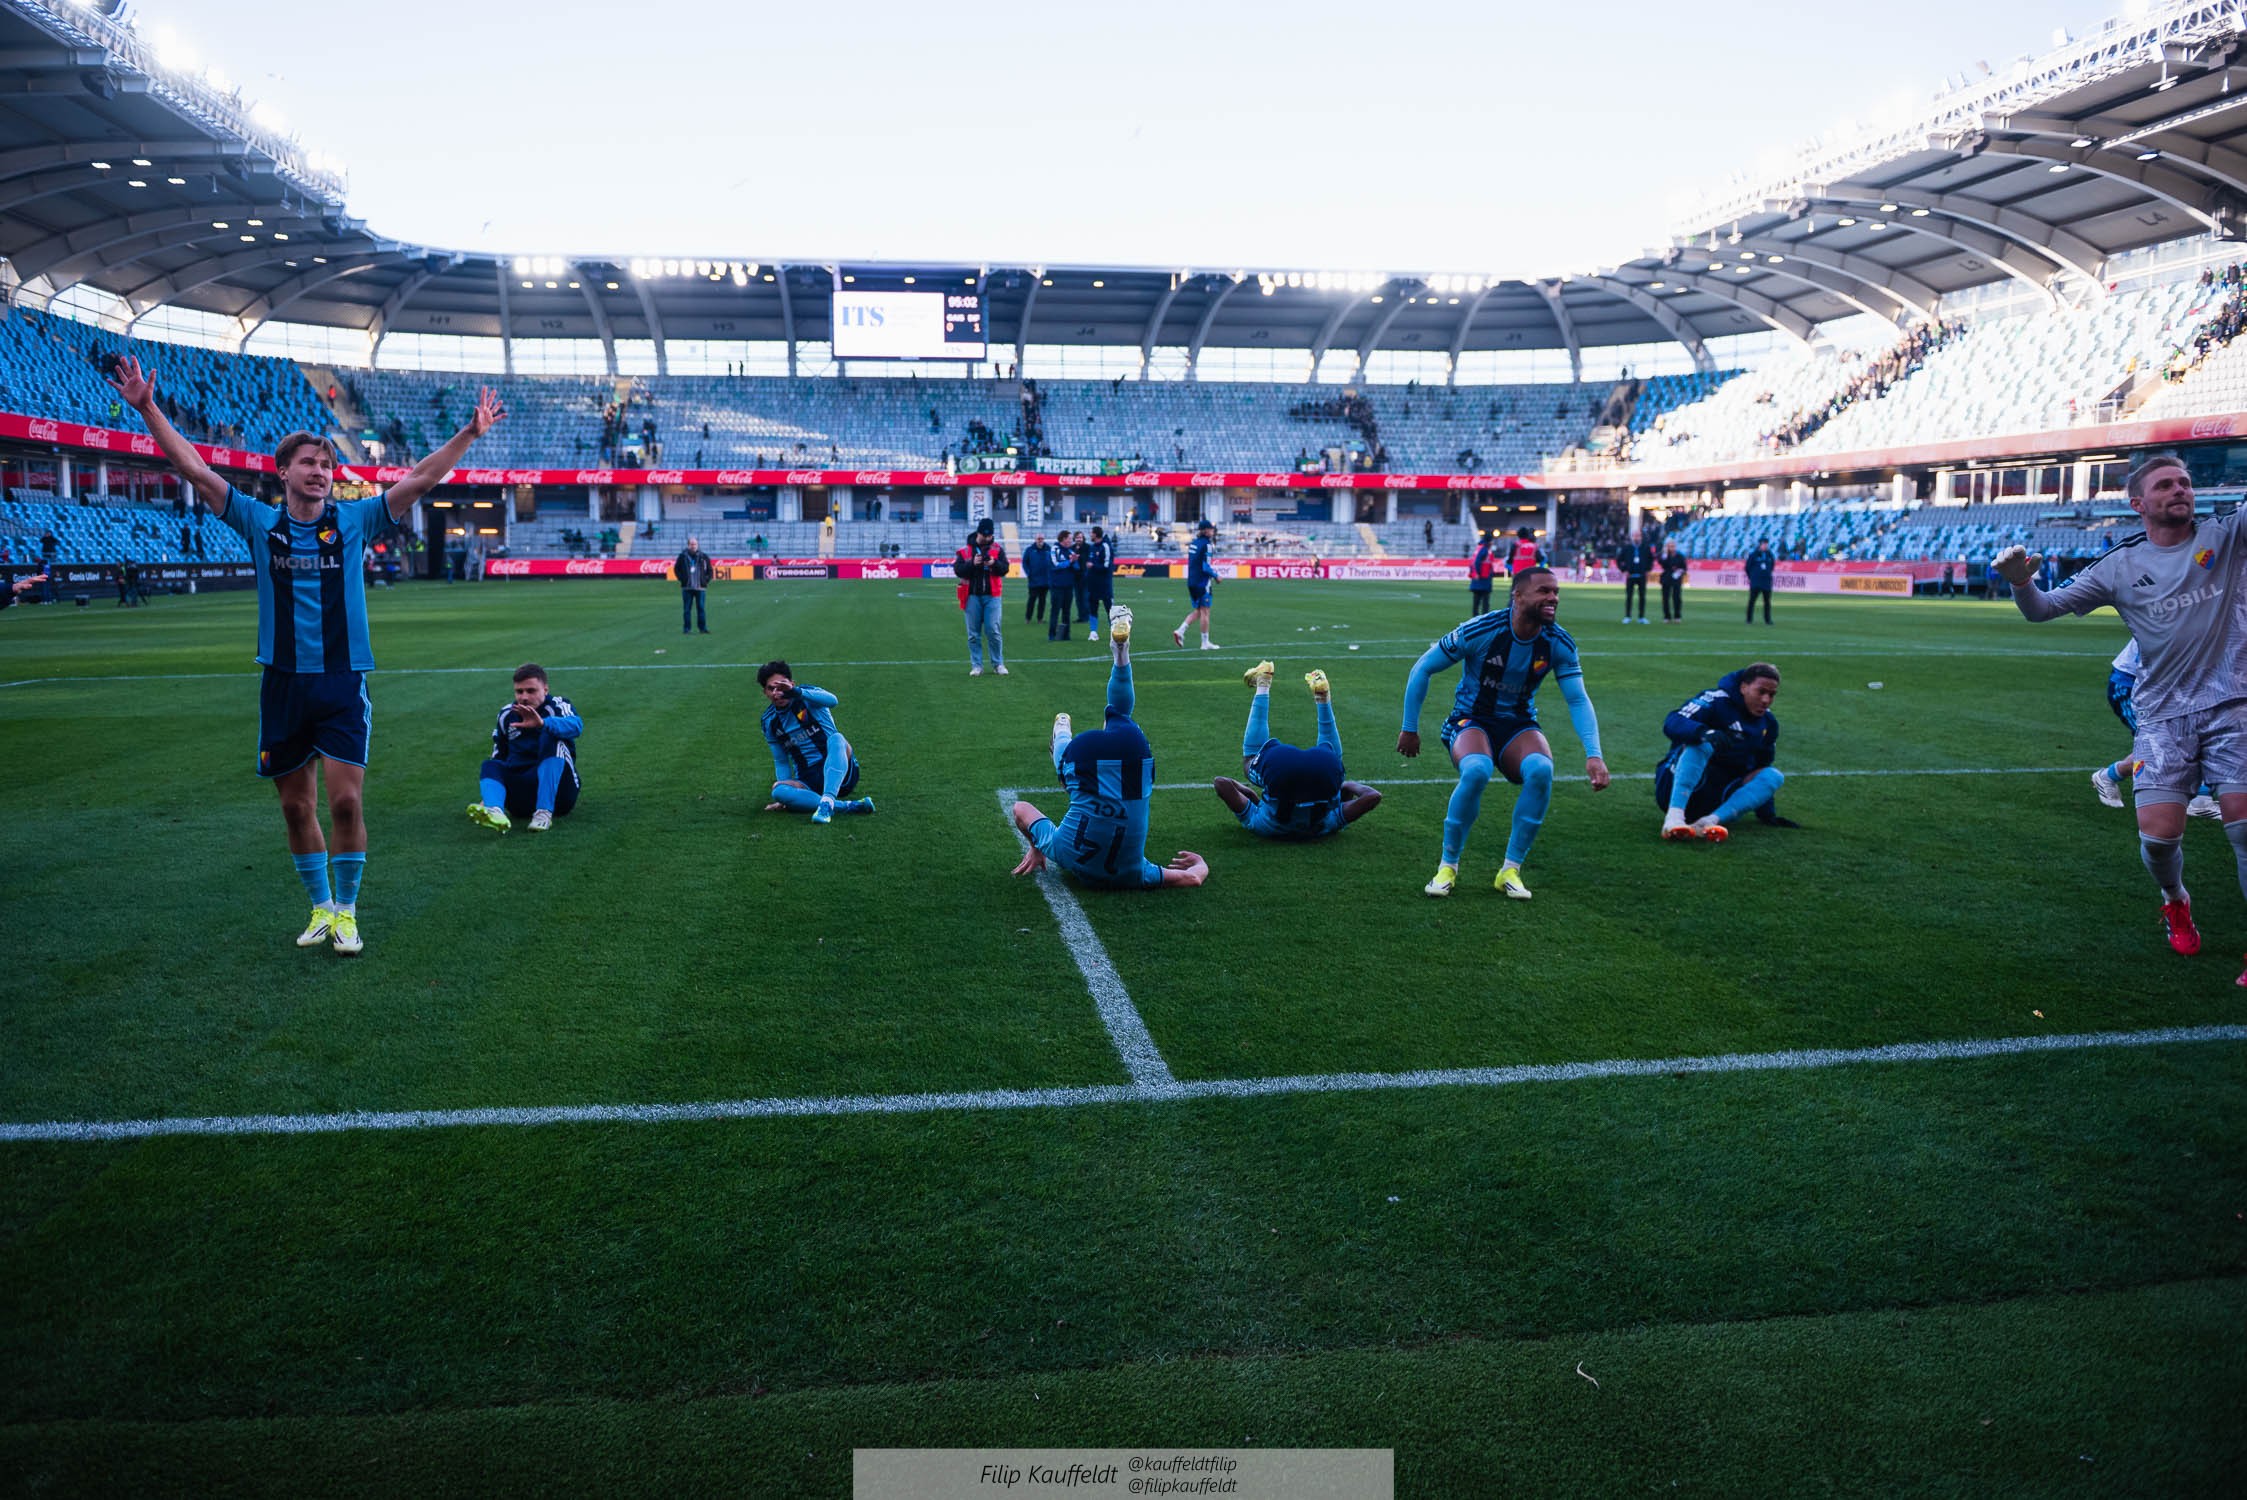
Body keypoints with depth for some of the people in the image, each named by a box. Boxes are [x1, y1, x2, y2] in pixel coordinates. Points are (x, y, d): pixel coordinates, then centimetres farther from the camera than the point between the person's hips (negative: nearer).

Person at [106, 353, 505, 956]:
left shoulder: (354, 520, 2)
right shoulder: (259, 522, 4)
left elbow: (419, 480, -3)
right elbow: (195, 469, 3)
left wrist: (468, 433, -11)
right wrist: (147, 408, -2)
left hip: (343, 684, -2)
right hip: (283, 684, 2)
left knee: (345, 800, -7)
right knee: (296, 805, 8)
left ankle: (345, 911, 9)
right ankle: (319, 906, 24)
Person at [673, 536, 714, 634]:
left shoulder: (704, 557, 5)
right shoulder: (682, 557, 3)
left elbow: (710, 570, 13)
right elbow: (676, 569, 11)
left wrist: (706, 580, 2)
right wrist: (682, 579, 0)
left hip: (700, 587, 1)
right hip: (687, 587, -1)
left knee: (701, 608, 2)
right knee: (687, 609, 2)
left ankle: (703, 628, 6)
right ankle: (686, 628, 5)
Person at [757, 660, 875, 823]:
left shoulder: (808, 696, -2)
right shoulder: (769, 722, 11)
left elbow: (832, 700, -26)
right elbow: (781, 761, 17)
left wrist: (798, 692, -40)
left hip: (840, 772, -3)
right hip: (808, 782, 3)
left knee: (836, 738, -34)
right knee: (778, 790, -30)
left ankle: (827, 803, -49)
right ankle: (848, 806, -38)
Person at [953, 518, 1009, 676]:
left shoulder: (998, 549, 5)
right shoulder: (964, 550, 2)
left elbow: (1004, 569, -2)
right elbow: (958, 570, -6)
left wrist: (994, 563, -21)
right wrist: (972, 563, -21)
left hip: (991, 596, 0)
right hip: (972, 596, 0)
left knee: (993, 631, -3)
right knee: (974, 634, 4)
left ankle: (998, 664, 9)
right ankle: (976, 666, 11)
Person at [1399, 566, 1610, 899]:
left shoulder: (1559, 644, -8)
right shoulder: (1480, 631, -18)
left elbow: (1578, 700, -8)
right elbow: (1422, 669, -9)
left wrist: (1593, 754, -23)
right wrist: (1410, 729, -5)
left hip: (1518, 725, 3)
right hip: (1471, 721, -3)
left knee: (1541, 769, -32)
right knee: (1477, 770, -38)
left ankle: (1511, 870, -15)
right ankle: (1448, 865, -15)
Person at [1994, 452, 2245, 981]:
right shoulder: (2119, 566, 3)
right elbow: (2043, 608, 2)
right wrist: (2020, 582, -18)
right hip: (2162, 714, 0)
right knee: (2159, 833, -7)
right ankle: (2176, 901, 28)